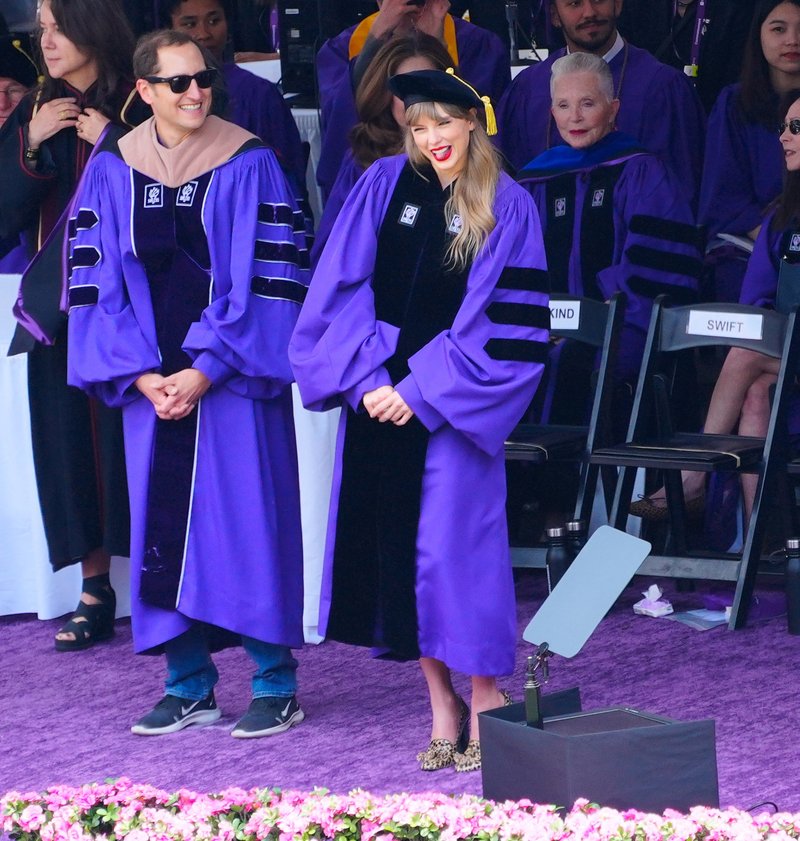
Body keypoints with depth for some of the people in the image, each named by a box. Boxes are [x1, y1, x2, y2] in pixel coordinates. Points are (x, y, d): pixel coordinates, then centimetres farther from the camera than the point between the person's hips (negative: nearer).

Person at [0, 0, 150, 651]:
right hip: (56, 305, 5)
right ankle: (96, 591, 8)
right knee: (70, 440, 2)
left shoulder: (139, 108, -3)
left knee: (126, 434, -10)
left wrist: (109, 140, -14)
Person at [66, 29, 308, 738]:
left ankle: (275, 684, 6)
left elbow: (266, 280, -8)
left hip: (231, 381, -3)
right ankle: (188, 686, 16)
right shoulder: (112, 172, 5)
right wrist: (140, 375, -7)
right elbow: (97, 284, 4)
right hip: (151, 381, 4)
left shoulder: (249, 166, -5)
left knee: (248, 523, -3)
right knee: (164, 530, 6)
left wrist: (205, 371, -13)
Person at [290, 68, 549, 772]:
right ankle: (442, 706, 13)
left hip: (452, 408, -3)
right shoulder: (385, 185, 4)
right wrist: (368, 379, -9)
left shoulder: (509, 210, -4)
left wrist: (421, 390, -13)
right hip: (377, 392, 3)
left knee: (455, 546, -7)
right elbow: (342, 289, 2)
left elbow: (510, 327, -9)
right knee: (394, 545, 4)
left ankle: (486, 703, 5)